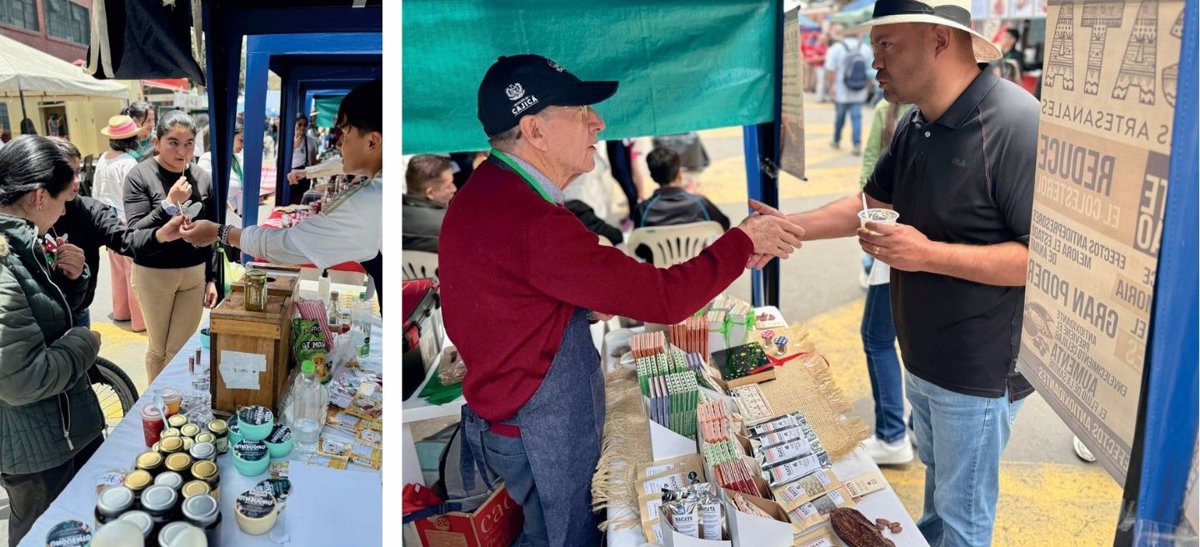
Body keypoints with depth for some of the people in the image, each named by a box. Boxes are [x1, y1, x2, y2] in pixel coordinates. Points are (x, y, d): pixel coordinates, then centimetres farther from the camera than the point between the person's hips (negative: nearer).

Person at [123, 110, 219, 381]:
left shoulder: (203, 179, 2)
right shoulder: (139, 176, -8)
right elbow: (135, 234, -15)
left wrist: (212, 279, 7)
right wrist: (169, 204, -24)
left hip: (195, 275, 2)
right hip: (154, 275, -2)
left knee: (181, 350, 5)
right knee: (159, 348, 11)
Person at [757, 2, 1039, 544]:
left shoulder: (1015, 124, -26)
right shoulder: (915, 125, 2)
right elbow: (872, 201, 14)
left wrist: (929, 254, -29)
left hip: (979, 371, -8)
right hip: (922, 357, 8)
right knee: (937, 481, 29)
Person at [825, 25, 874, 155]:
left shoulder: (836, 48, -7)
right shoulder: (866, 49, 2)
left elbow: (830, 71, -13)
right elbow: (870, 71, 5)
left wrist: (831, 87, -8)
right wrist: (868, 88, 14)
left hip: (841, 92, -1)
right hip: (859, 94, 1)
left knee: (839, 116, 13)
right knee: (856, 117, 1)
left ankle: (836, 141, 31)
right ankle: (857, 144, -10)